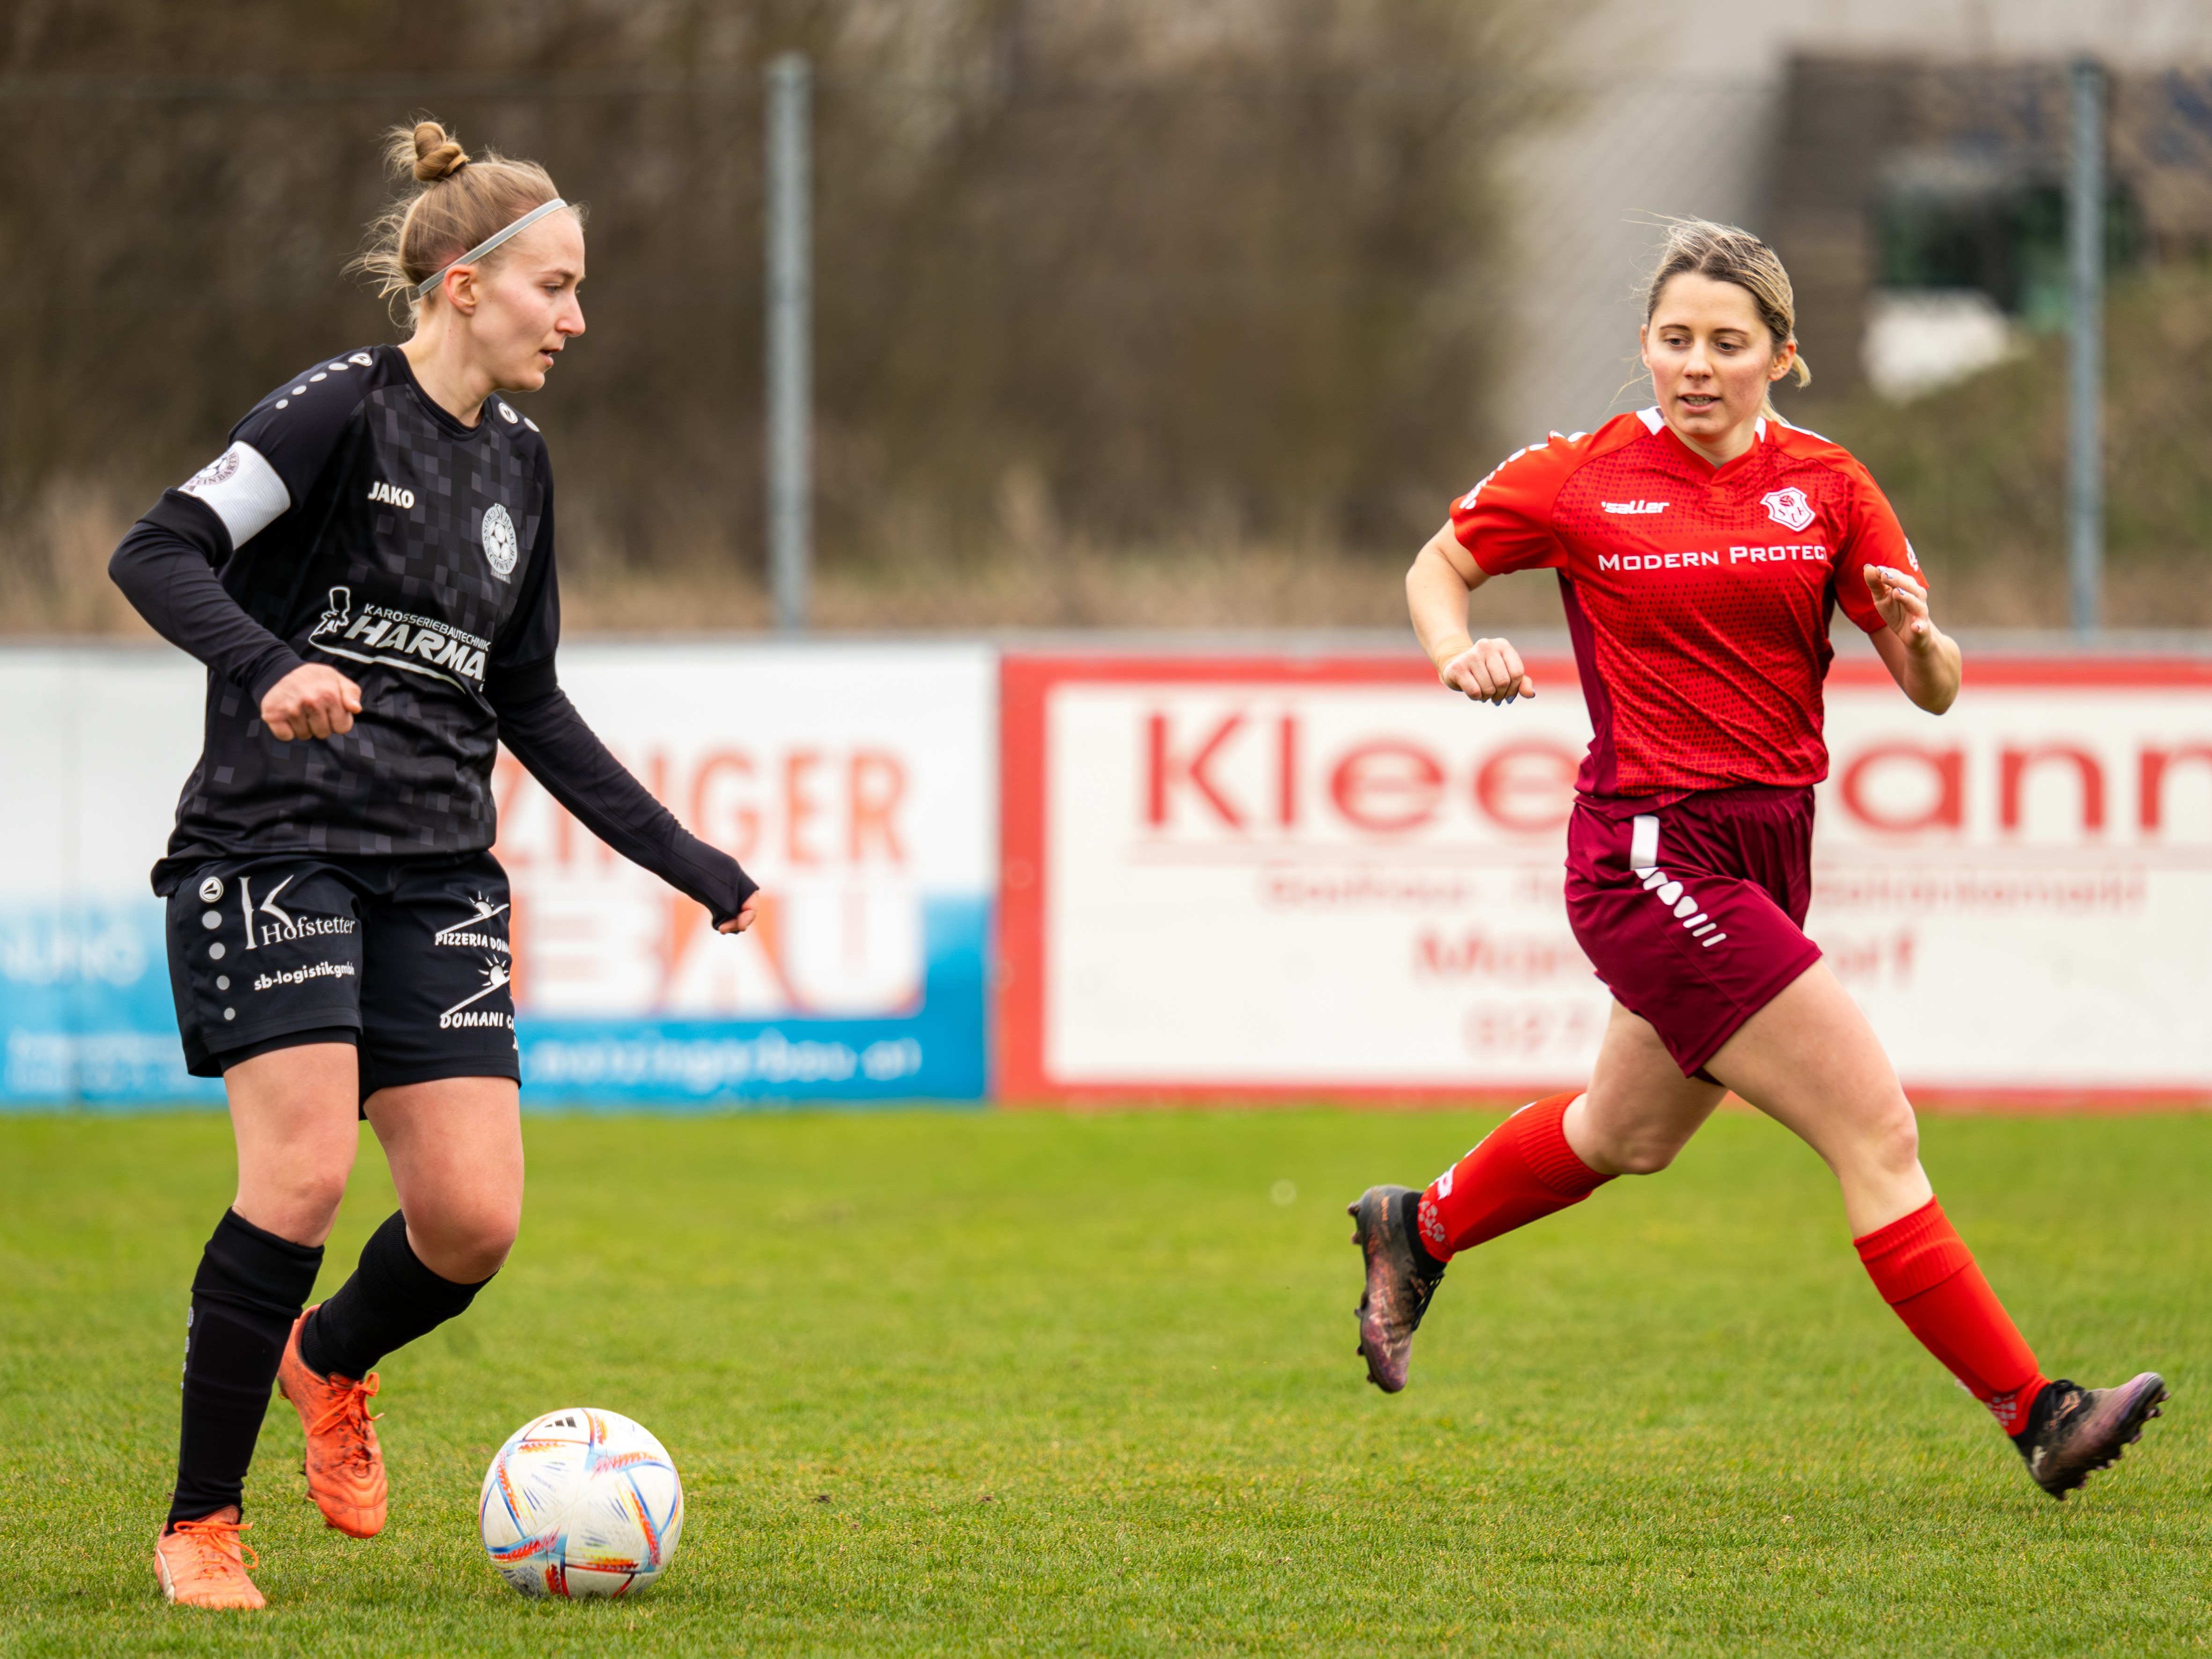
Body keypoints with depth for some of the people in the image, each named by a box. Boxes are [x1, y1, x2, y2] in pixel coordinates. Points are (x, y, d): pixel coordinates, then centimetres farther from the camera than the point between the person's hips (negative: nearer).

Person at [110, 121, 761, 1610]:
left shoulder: (516, 464, 16)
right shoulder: (344, 409, -6)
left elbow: (528, 704, 24)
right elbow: (160, 553, -17)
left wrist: (690, 864, 21)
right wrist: (269, 666, -35)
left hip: (438, 874, 6)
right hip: (274, 849, -6)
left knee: (476, 1219, -6)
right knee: (306, 1172, -19)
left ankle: (331, 1362, 28)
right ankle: (201, 1525, -4)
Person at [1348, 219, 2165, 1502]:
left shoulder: (1827, 487, 2)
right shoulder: (1578, 481, -6)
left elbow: (1936, 690, 0)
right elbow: (1438, 565, 11)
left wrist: (1919, 636, -23)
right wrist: (1460, 653, -10)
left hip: (1769, 852, 6)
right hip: (1653, 853, -6)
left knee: (1632, 1134, 26)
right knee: (1877, 1130, -13)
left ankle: (1420, 1230, 51)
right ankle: (2035, 1416, -11)